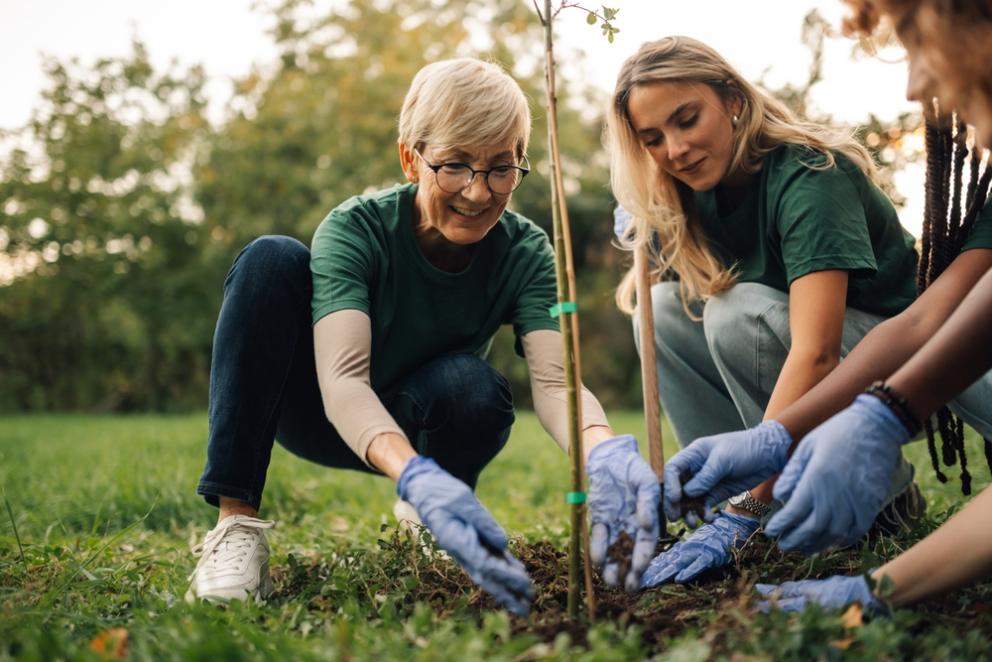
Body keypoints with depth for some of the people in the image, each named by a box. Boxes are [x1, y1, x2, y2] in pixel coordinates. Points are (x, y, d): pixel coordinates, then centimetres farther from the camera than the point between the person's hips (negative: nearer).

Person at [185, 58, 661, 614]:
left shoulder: (526, 252, -20)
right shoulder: (355, 228, -28)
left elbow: (555, 379, -34)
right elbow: (342, 380, -42)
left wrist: (606, 452, -58)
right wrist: (418, 478, -61)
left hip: (417, 424, 2)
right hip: (325, 414, -1)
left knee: (474, 389, -35)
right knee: (271, 260, -29)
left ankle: (428, 524, 0)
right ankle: (235, 522, -26)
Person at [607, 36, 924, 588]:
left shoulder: (811, 176, -25)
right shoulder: (692, 198, -2)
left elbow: (815, 352, -37)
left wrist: (740, 516, -42)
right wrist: (644, 236, -15)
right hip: (800, 394, 7)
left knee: (740, 311, -29)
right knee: (666, 311, -11)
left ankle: (879, 493, -12)